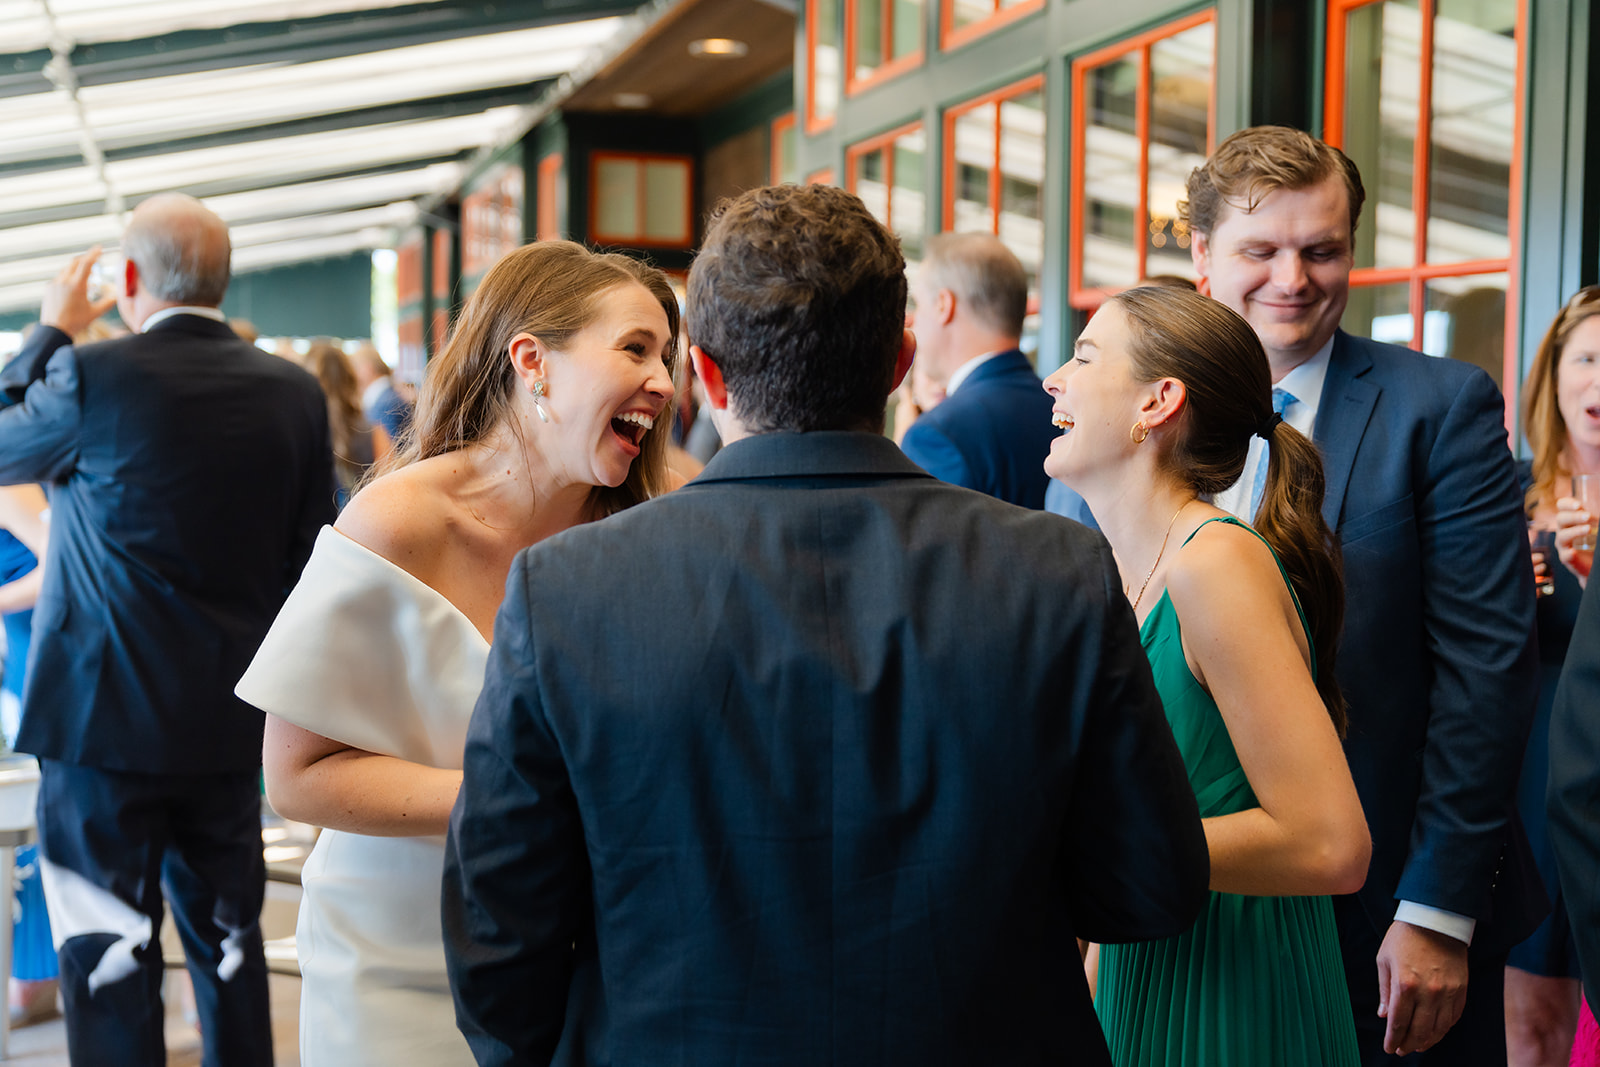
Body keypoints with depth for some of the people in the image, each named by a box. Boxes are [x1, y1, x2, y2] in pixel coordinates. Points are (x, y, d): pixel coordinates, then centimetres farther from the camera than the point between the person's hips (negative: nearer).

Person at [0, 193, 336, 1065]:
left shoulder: (94, 377, -14)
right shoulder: (295, 394, 0)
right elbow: (306, 559, 5)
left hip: (105, 717, -4)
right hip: (231, 721, 5)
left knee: (110, 962, 4)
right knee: (229, 943, 18)